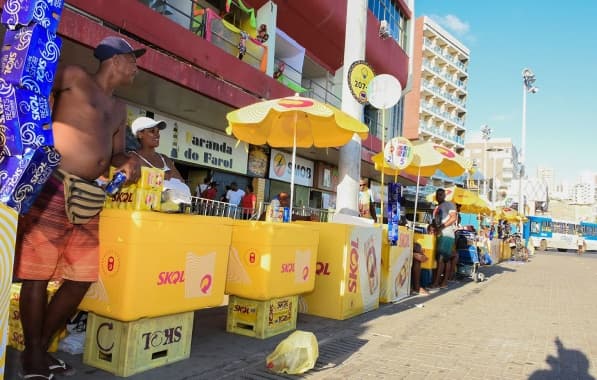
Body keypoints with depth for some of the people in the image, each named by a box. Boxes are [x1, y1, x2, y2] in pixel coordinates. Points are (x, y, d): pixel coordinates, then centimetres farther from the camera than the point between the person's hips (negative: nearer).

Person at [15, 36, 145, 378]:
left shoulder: (119, 109, 22)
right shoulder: (74, 78, 2)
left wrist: (129, 162, 3)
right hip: (53, 187, -7)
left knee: (84, 276, 7)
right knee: (38, 274, -2)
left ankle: (43, 346, 22)